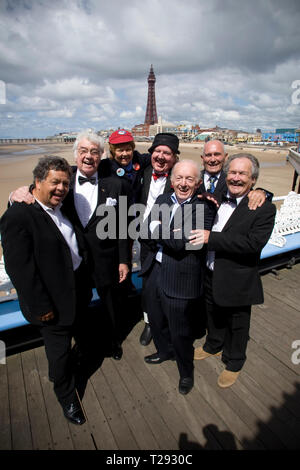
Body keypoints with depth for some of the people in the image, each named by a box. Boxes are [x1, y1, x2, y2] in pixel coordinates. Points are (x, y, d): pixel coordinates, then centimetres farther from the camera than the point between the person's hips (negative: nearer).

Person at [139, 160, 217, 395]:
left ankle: (186, 371, 42)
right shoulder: (162, 200, 5)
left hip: (180, 279, -6)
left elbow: (185, 242, -25)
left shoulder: (204, 207, -15)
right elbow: (146, 232, -1)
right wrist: (171, 237, -18)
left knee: (180, 331, 12)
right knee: (156, 321, 26)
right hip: (154, 271, 6)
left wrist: (157, 228, -13)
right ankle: (165, 351, 56)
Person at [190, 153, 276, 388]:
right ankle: (213, 346, 55)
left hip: (237, 281, -5)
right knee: (214, 316, 27)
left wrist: (211, 238, -31)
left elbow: (254, 243, -29)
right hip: (211, 274, 5)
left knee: (237, 325, 18)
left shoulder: (264, 208, -16)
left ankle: (234, 364, 44)